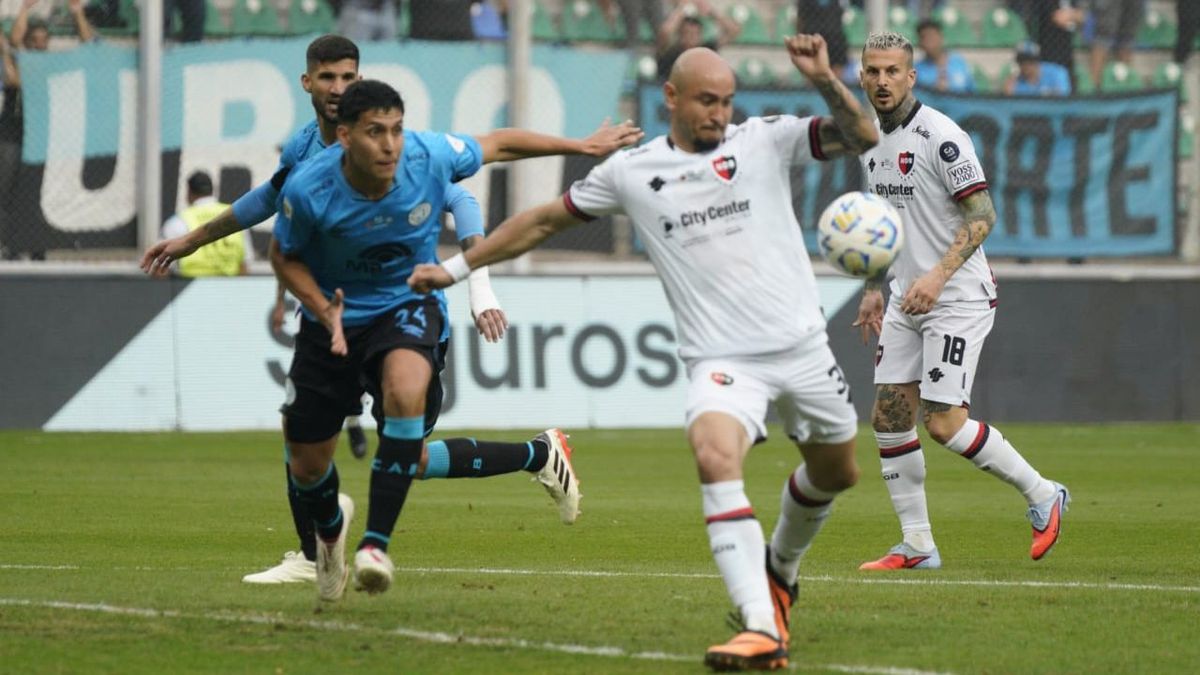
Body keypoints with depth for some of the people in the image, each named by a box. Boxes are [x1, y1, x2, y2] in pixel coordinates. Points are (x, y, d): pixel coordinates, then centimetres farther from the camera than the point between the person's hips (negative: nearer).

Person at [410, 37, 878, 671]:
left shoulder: (765, 140, 1)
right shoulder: (631, 172, 3)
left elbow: (861, 137, -6)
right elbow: (546, 219, 15)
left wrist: (825, 81, -23)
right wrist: (457, 267, 15)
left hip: (802, 346, 2)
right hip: (722, 358, -2)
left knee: (836, 471, 16)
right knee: (714, 455, -30)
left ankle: (779, 568, 49)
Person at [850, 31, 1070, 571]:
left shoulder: (940, 136, -15)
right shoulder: (870, 141, 10)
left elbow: (982, 216, -17)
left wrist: (938, 276, -25)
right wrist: (873, 289, 19)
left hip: (958, 299, -8)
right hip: (906, 301, 8)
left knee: (944, 423, -13)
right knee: (888, 417, 1)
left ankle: (1042, 495, 6)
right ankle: (917, 546, 9)